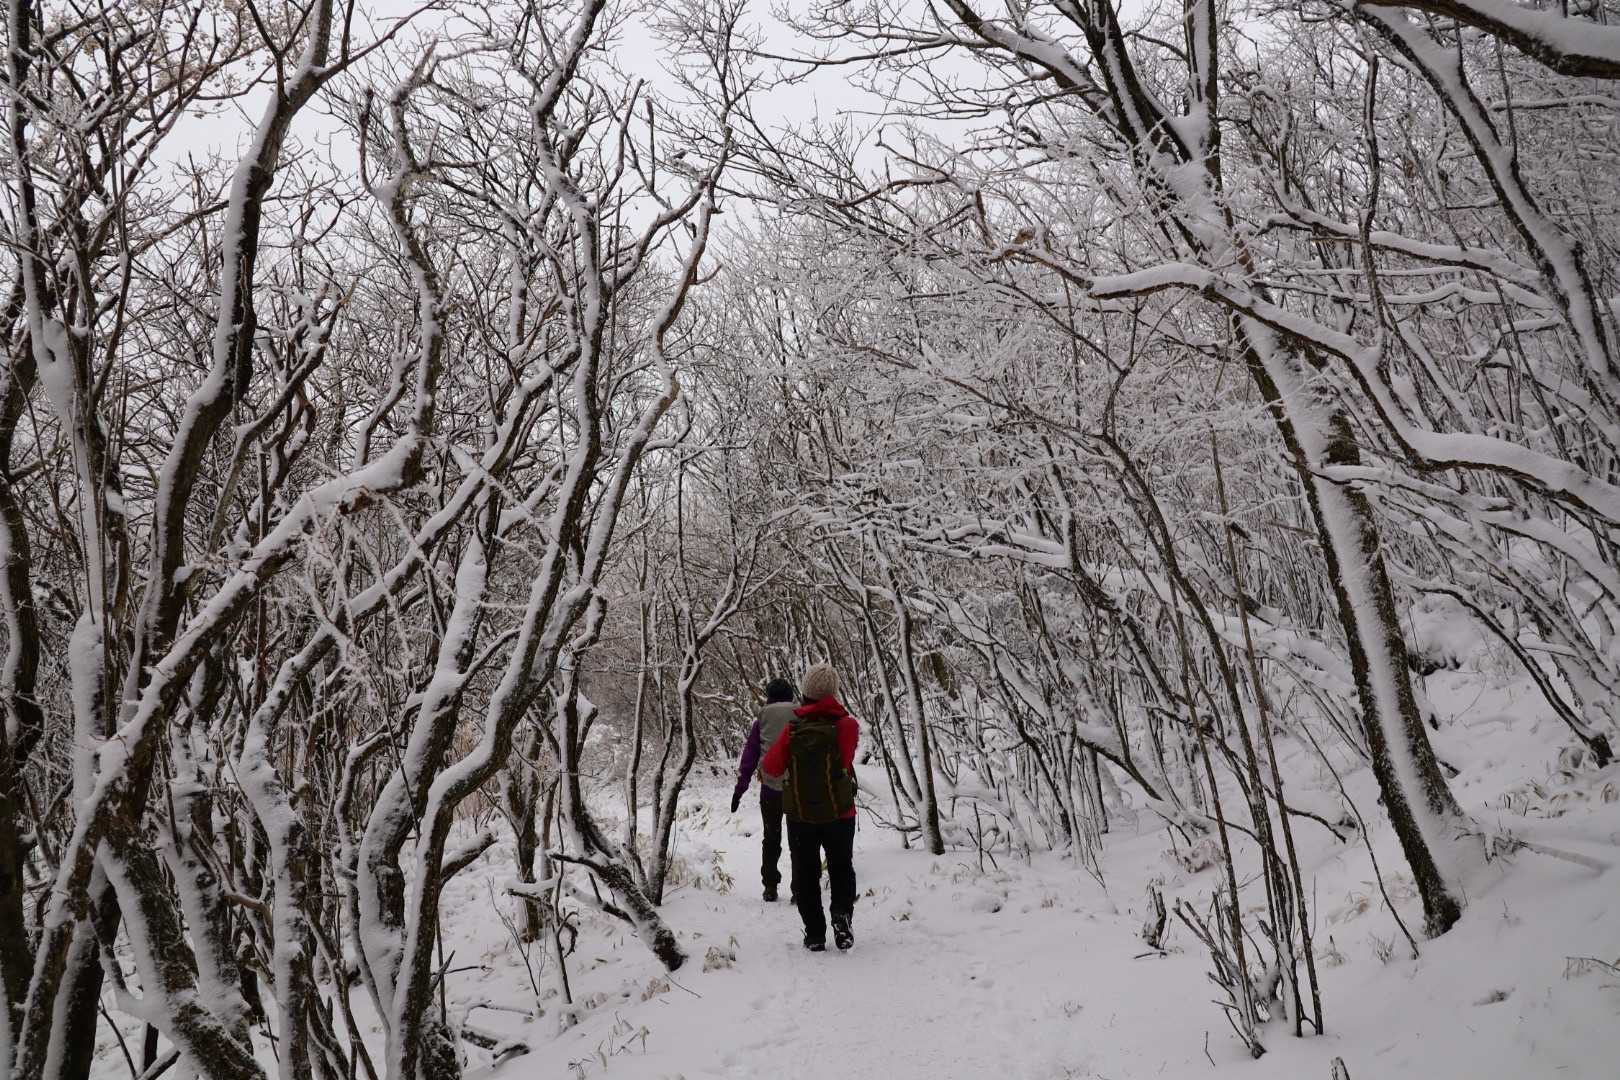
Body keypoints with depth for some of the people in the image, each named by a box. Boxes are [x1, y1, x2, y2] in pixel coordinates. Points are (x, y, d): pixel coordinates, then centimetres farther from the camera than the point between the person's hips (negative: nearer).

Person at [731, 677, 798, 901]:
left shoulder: (763, 717, 6)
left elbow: (749, 753, 5)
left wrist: (740, 788, 7)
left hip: (770, 786, 0)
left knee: (771, 837, 15)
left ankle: (770, 886, 13)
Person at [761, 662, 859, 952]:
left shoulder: (793, 730, -8)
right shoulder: (846, 726, -11)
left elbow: (770, 769, -3)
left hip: (800, 815, 0)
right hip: (839, 812, 0)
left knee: (805, 874, 13)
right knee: (841, 868, 17)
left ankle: (814, 933, 10)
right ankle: (842, 913, -5)